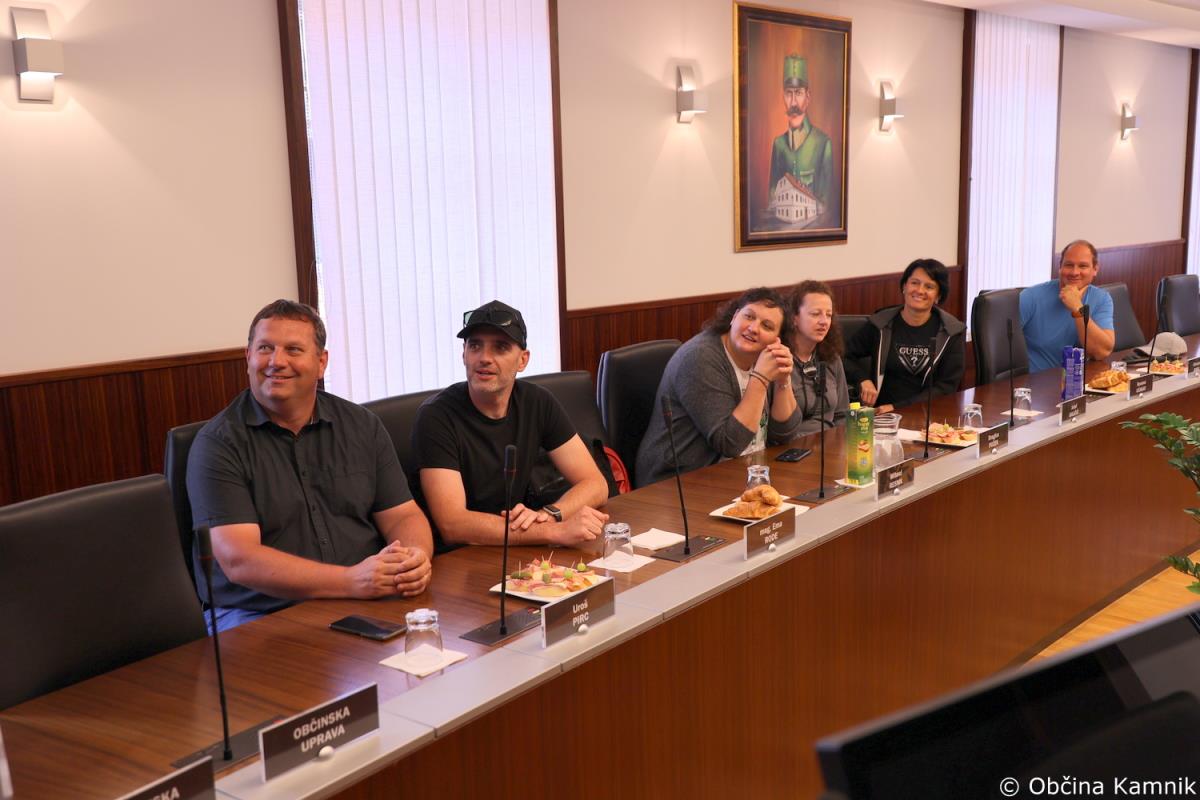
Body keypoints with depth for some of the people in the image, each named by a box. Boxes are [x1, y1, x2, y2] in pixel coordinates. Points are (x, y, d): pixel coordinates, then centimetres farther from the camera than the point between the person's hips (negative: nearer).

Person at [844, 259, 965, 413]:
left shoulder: (951, 332, 4)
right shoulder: (880, 325, 5)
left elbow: (947, 386, -1)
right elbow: (844, 356, 13)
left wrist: (897, 407, -12)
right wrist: (863, 380, -8)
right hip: (882, 414, 1)